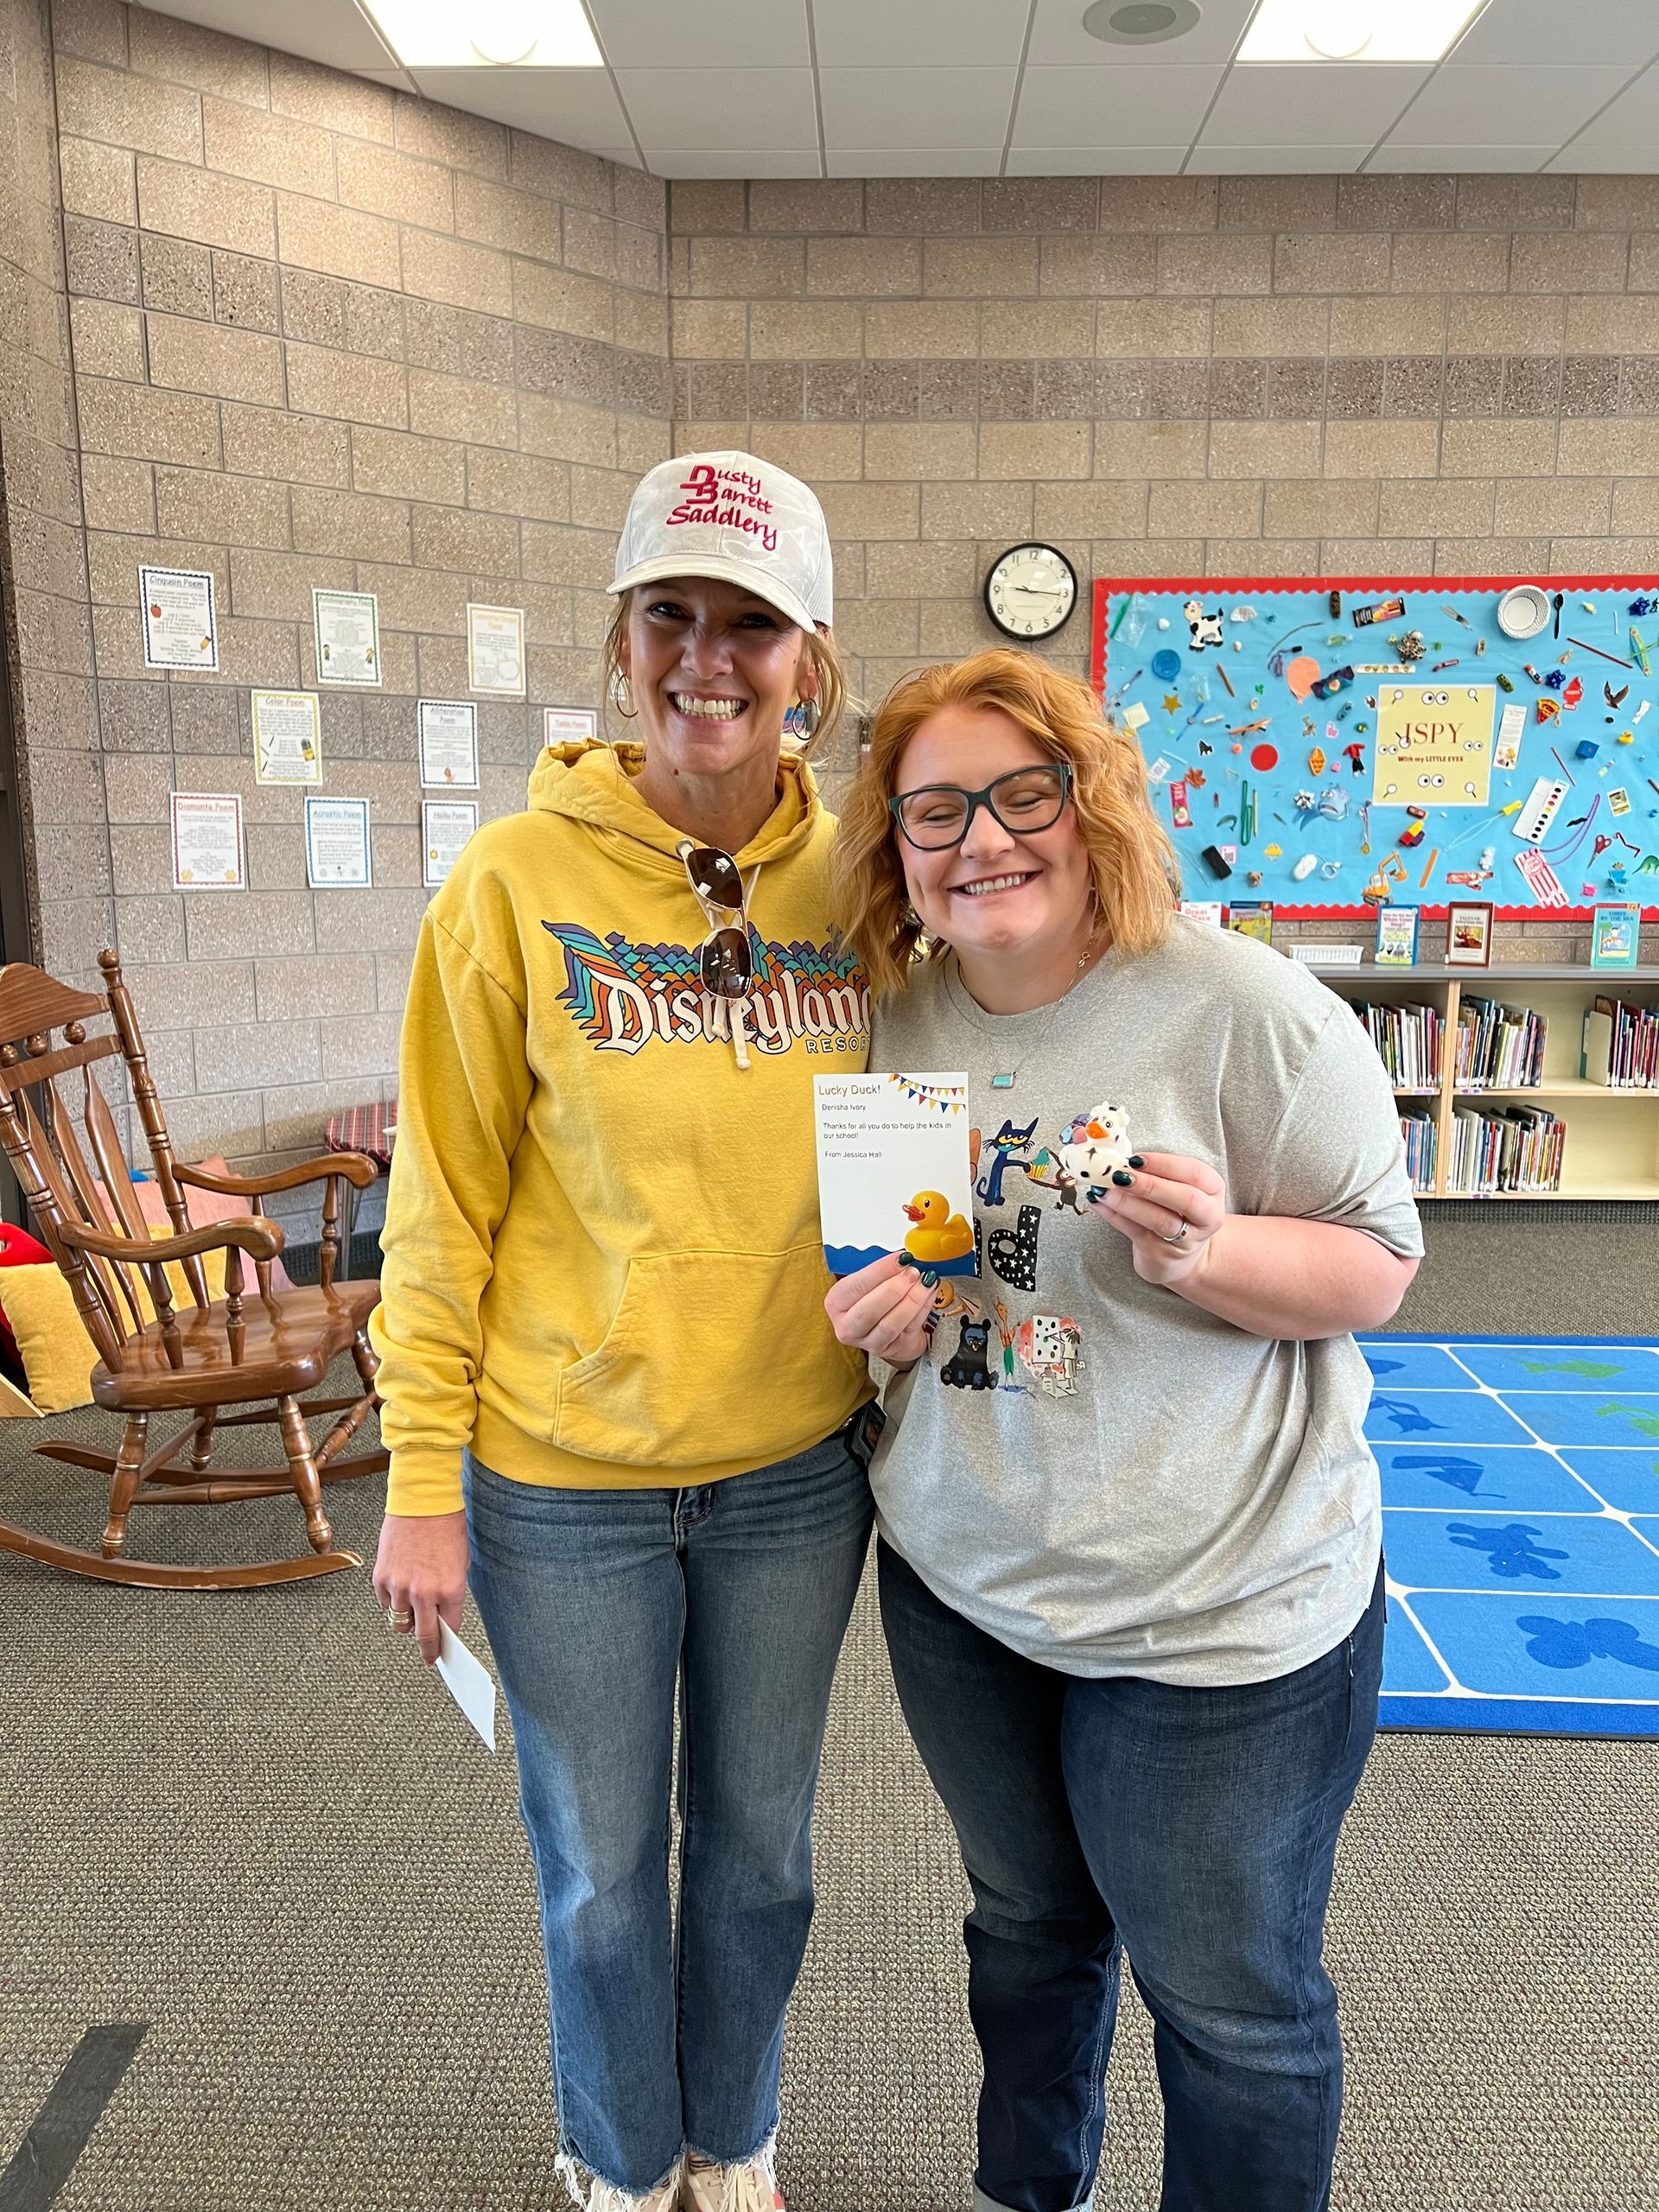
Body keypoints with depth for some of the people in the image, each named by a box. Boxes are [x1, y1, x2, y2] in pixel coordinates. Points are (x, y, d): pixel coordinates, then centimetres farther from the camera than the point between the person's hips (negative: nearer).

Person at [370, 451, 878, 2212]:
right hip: (563, 1482, -2)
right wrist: (422, 1481, -7)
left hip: (794, 1471, 3)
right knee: (602, 1867, 18)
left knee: (760, 1848, 21)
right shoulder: (520, 879, -12)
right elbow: (442, 1198, -8)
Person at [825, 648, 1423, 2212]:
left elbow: (1378, 1264, -10)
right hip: (958, 1572, 5)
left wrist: (1209, 1253, -29)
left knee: (1232, 2002, 12)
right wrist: (875, 1315, -9)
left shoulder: (1245, 1007, -17)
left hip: (1220, 1603, -4)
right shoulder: (900, 1017, 0)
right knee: (1026, 1921, 26)